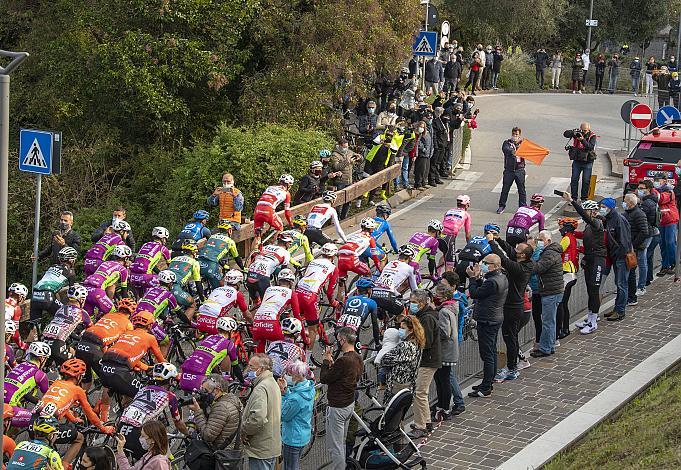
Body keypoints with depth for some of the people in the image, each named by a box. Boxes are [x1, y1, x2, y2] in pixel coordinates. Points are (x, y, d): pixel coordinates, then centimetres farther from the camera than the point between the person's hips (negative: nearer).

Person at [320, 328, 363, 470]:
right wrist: (332, 363, 7)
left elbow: (324, 378, -18)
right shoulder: (358, 359, 5)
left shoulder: (344, 361, -25)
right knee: (341, 444, 21)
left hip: (337, 407, -10)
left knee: (334, 447, -3)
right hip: (350, 404, 10)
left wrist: (326, 361, -6)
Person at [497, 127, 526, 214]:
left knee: (521, 189, 3)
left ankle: (523, 207, 12)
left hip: (519, 170, 1)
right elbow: (505, 149, -18)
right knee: (505, 189, 3)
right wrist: (512, 151, -38)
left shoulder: (523, 143, 9)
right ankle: (502, 206, 14)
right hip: (509, 170, 0)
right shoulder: (507, 142, 4)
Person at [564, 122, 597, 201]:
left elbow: (591, 147, -23)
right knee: (574, 180, 3)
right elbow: (565, 134, -9)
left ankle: (584, 198, 13)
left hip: (587, 162, -2)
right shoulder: (577, 133, -1)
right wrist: (573, 133, -27)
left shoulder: (592, 136, -8)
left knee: (586, 181, 1)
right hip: (577, 161, 2)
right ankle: (573, 198, 11)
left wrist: (583, 140, -34)